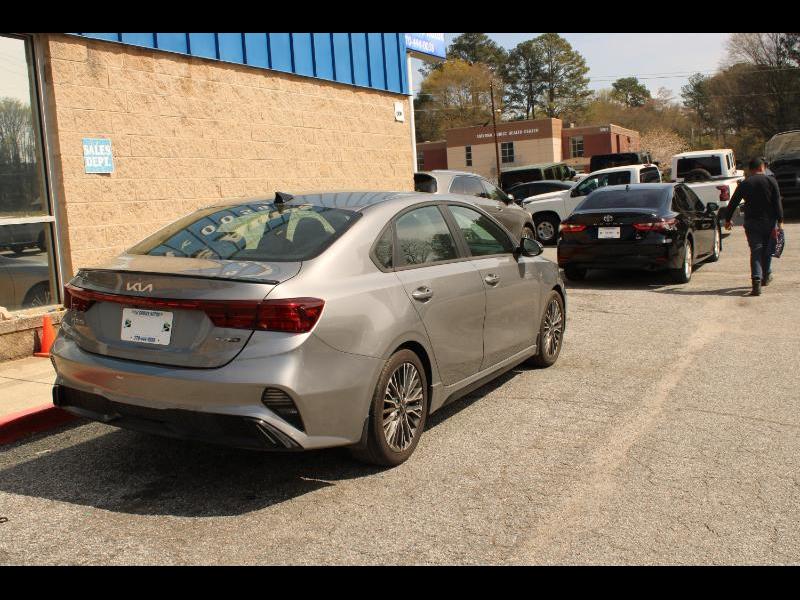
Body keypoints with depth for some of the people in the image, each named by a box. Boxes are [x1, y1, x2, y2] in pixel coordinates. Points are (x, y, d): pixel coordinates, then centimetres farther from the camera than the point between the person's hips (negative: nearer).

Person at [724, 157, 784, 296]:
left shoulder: (744, 184, 3)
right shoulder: (771, 181, -2)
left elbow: (733, 203, 7)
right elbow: (777, 203, -8)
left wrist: (727, 220, 19)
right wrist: (780, 221, -8)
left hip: (751, 222, 0)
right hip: (769, 222, 0)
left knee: (756, 251, -2)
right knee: (767, 250, 18)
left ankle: (757, 281, -17)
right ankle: (766, 276, 32)